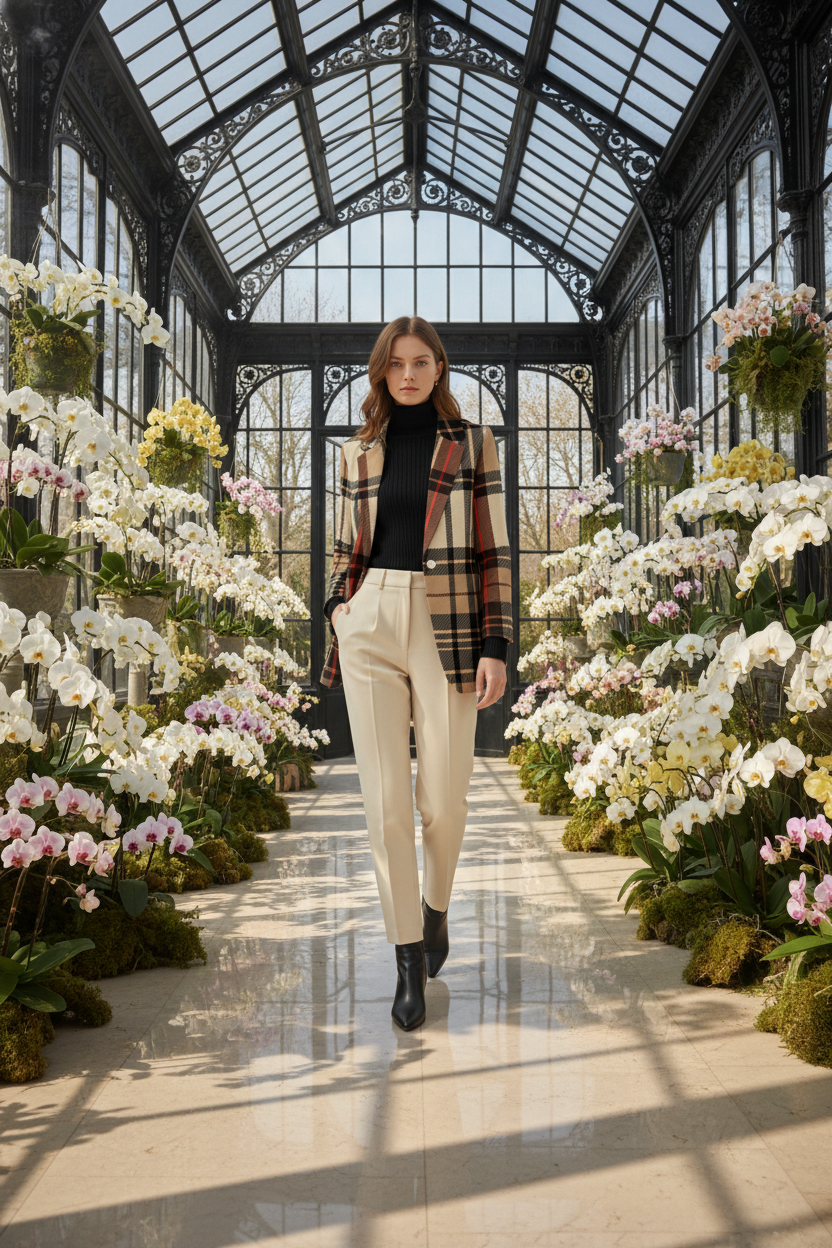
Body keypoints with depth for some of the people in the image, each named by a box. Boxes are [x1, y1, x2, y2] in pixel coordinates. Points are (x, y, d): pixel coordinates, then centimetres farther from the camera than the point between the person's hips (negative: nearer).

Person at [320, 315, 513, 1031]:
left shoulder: (472, 444, 6)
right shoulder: (359, 451, 14)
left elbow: (493, 550, 2)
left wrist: (495, 646, -6)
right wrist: (338, 603, 4)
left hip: (447, 622, -2)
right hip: (370, 622, 2)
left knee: (444, 795, -1)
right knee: (384, 795, -3)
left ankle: (436, 905, 30)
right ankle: (408, 957, 8)